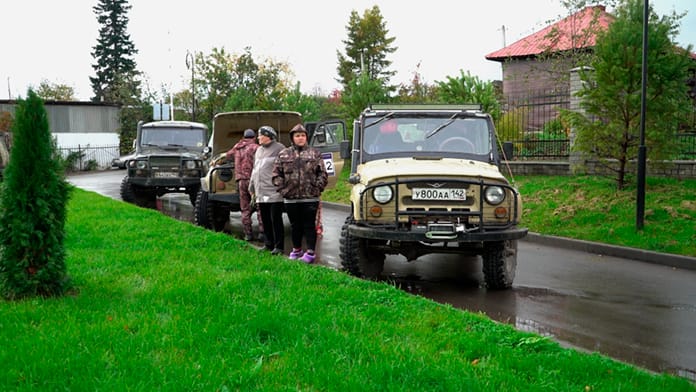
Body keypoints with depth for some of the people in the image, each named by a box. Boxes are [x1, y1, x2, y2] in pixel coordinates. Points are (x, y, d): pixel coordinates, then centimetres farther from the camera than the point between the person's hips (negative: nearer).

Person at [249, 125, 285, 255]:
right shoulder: (259, 150, 19)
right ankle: (268, 244, 20)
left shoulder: (279, 148, -6)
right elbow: (254, 170, 25)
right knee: (265, 220, 11)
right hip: (261, 193, 7)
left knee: (276, 219, -4)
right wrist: (252, 188, 24)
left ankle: (278, 246, 3)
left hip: (274, 192, -7)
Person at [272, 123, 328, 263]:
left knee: (309, 225, 0)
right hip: (290, 198, 2)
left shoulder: (314, 153, 4)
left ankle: (311, 252, 5)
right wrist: (282, 189, -2)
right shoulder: (284, 154, 7)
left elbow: (323, 174, 2)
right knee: (295, 225, 13)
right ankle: (296, 250, 27)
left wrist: (317, 188, -6)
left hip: (310, 198, -2)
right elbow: (276, 174, 7)